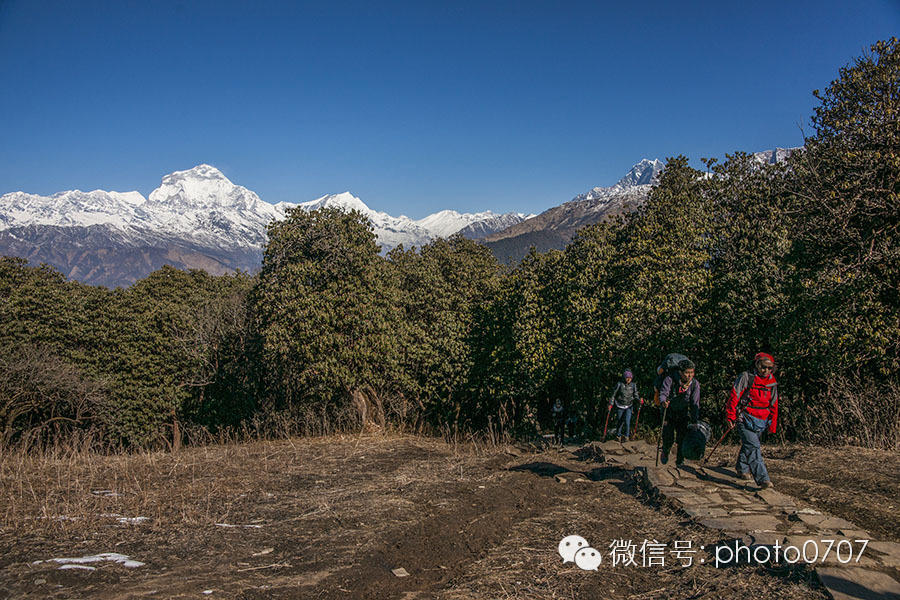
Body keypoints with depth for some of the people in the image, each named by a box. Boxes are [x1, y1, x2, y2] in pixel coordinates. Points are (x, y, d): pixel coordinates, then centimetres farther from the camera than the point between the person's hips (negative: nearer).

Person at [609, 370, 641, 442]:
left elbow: (635, 395, 3)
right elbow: (613, 394, -3)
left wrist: (639, 399, -17)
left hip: (629, 407, 1)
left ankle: (626, 436, 9)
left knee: (627, 421, -11)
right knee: (619, 422, 6)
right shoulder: (619, 384, -9)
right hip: (620, 406, -1)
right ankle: (618, 436, 27)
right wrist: (611, 404, -7)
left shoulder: (633, 385, -1)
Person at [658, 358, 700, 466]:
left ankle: (680, 461, 17)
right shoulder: (670, 379, -19)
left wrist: (695, 421, -13)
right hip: (669, 413, -2)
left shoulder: (695, 384, -11)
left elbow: (695, 404, -9)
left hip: (683, 416, 2)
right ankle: (665, 453, 25)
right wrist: (663, 402, -49)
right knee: (668, 438, -7)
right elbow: (663, 393, -25)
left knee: (682, 439, -4)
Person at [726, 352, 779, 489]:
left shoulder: (772, 383, 10)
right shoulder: (746, 378, -7)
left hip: (761, 422, 6)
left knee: (748, 445, 16)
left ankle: (742, 469, 38)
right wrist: (731, 416, -7)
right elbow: (734, 396, -6)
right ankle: (762, 479, -21)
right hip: (746, 420, -6)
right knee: (753, 447, -15)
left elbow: (774, 405, 19)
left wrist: (772, 424, 18)